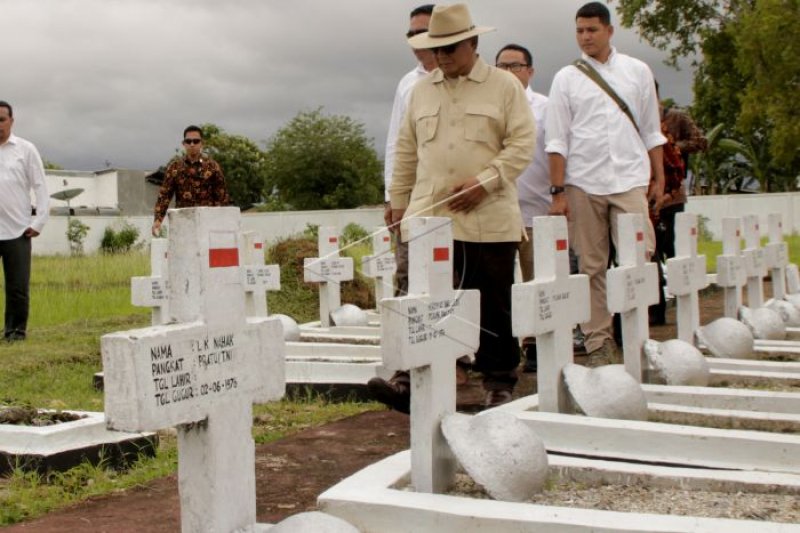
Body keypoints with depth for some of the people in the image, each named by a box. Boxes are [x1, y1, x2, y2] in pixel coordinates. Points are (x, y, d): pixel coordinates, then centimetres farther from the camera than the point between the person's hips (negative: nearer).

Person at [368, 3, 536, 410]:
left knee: (493, 306, 5)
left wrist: (484, 182, -15)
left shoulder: (505, 86, 2)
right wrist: (398, 201, 16)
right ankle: (413, 380, -2)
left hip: (488, 219, -3)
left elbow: (522, 143, -5)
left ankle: (499, 382, 16)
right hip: (427, 217, 3)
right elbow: (406, 151, 18)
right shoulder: (421, 90, 14)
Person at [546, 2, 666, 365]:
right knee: (592, 266, 2)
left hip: (630, 179, 0)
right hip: (583, 184, 0)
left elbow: (651, 131, 15)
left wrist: (658, 177, 9)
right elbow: (557, 140, 4)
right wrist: (558, 192, -3)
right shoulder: (567, 79, 7)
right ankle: (598, 342, 8)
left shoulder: (637, 72, 11)